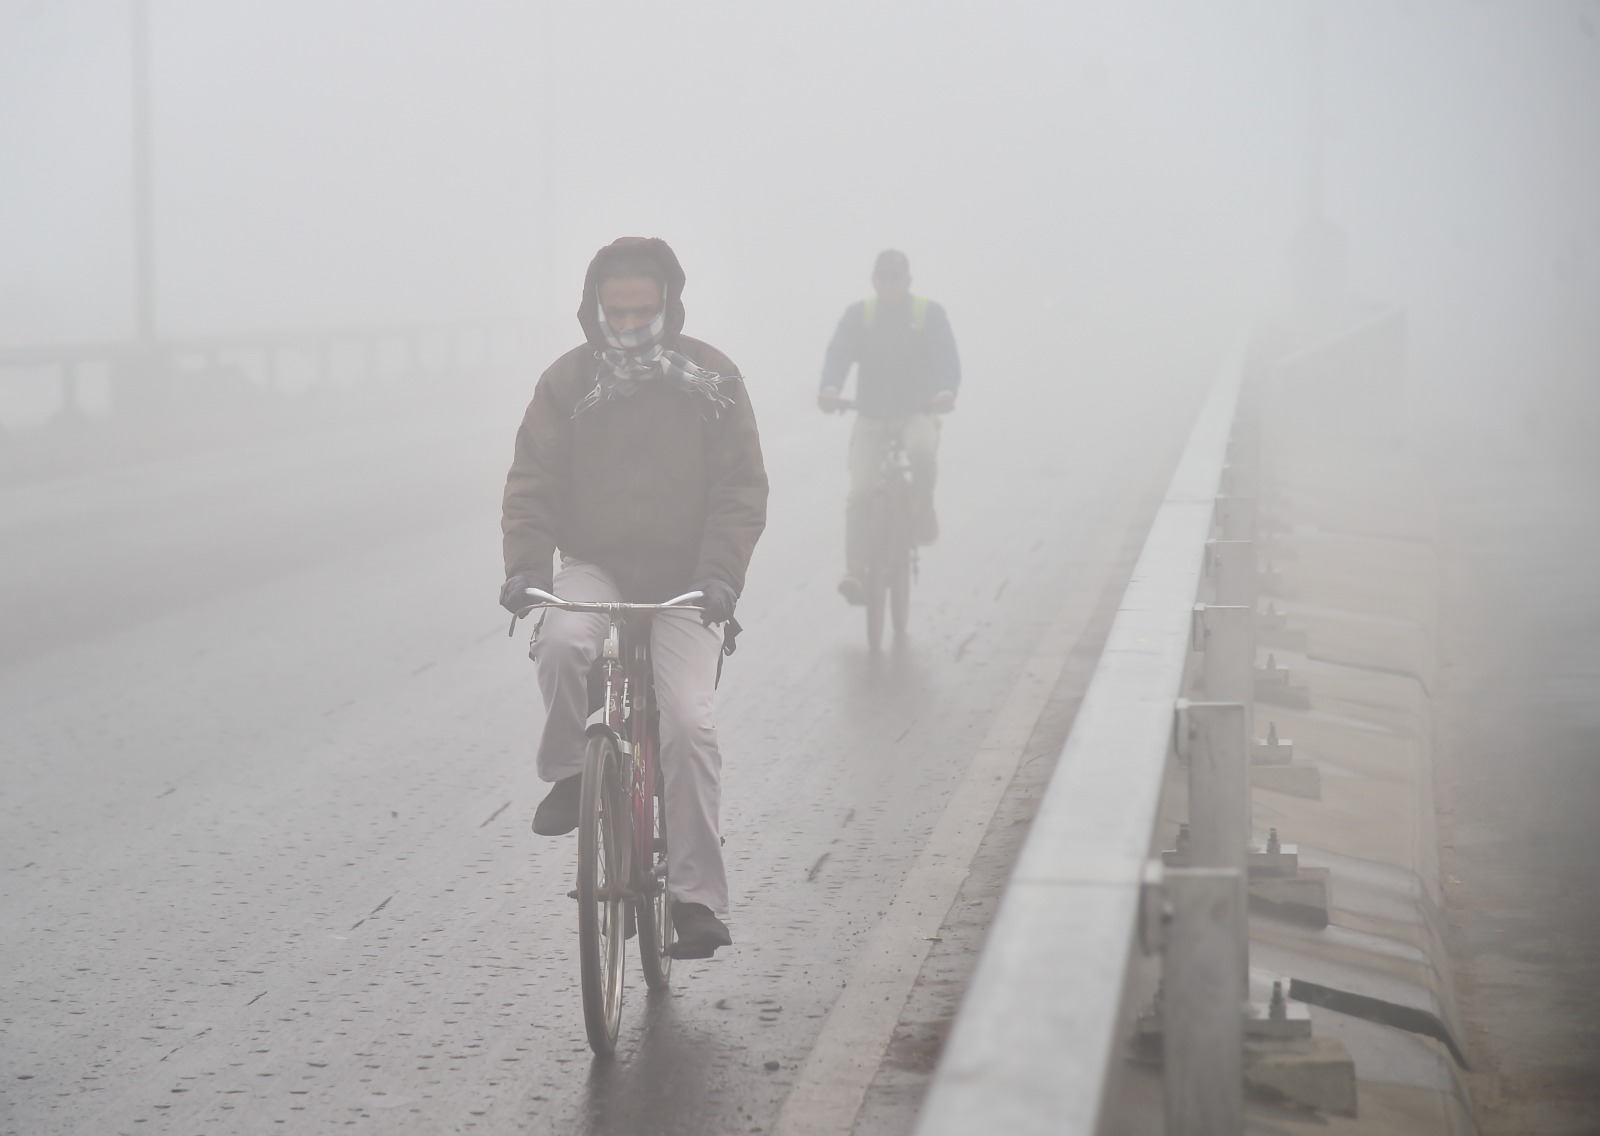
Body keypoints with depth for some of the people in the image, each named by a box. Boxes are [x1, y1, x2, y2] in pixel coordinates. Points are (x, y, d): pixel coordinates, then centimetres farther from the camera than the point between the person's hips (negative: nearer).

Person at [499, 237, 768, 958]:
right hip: (594, 566, 1)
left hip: (682, 581, -1)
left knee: (687, 724, -16)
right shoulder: (568, 381, 1)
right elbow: (532, 482, 0)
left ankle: (698, 898, -9)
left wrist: (720, 575, -18)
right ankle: (570, 774, -7)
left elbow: (740, 488, -3)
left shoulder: (710, 379, -1)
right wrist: (526, 566, -17)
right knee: (562, 642, -34)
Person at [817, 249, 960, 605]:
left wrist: (946, 391, -33)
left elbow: (946, 357, -10)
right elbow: (839, 353, -9)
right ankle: (855, 573, -14)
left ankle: (922, 511, -8)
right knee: (859, 493, -16)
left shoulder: (929, 313, 2)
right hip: (871, 417, 2)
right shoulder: (858, 314, 5)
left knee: (922, 451, -37)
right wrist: (830, 387, -32)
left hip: (916, 413, -1)